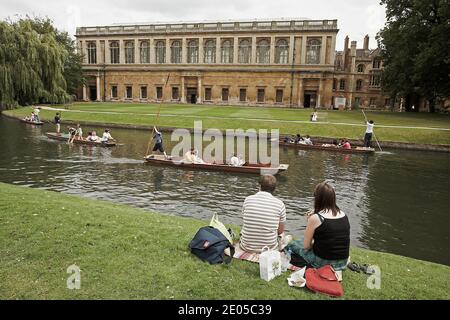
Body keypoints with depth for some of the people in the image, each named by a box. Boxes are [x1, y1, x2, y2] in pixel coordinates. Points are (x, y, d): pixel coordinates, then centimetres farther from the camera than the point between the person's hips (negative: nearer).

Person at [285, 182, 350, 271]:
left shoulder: (315, 218, -17)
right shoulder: (343, 215, -1)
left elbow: (306, 246, -9)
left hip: (324, 262, -6)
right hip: (343, 263, 6)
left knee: (292, 245, 17)